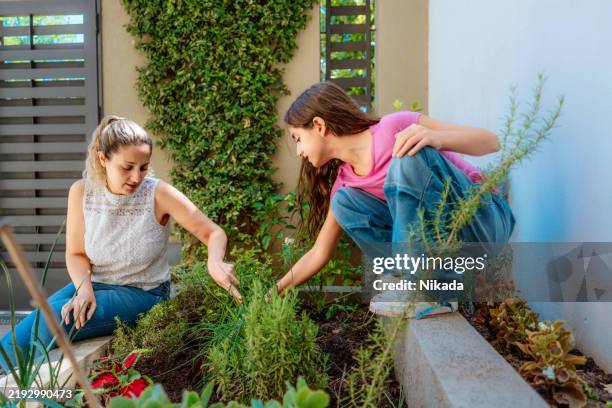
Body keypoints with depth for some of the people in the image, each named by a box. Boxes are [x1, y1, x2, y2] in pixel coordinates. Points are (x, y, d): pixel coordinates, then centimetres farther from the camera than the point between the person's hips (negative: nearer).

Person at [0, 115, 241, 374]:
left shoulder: (159, 194, -20)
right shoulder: (82, 192, -10)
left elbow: (214, 233, -16)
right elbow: (76, 254, 0)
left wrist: (214, 261, -38)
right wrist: (84, 288, -21)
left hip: (142, 293, -4)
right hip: (93, 284, 4)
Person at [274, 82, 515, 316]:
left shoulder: (393, 127, -14)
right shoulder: (344, 181, 4)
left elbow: (491, 141, -16)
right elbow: (318, 254, 10)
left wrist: (436, 137, -34)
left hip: (483, 218, -5)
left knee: (410, 157, -29)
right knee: (344, 201, -9)